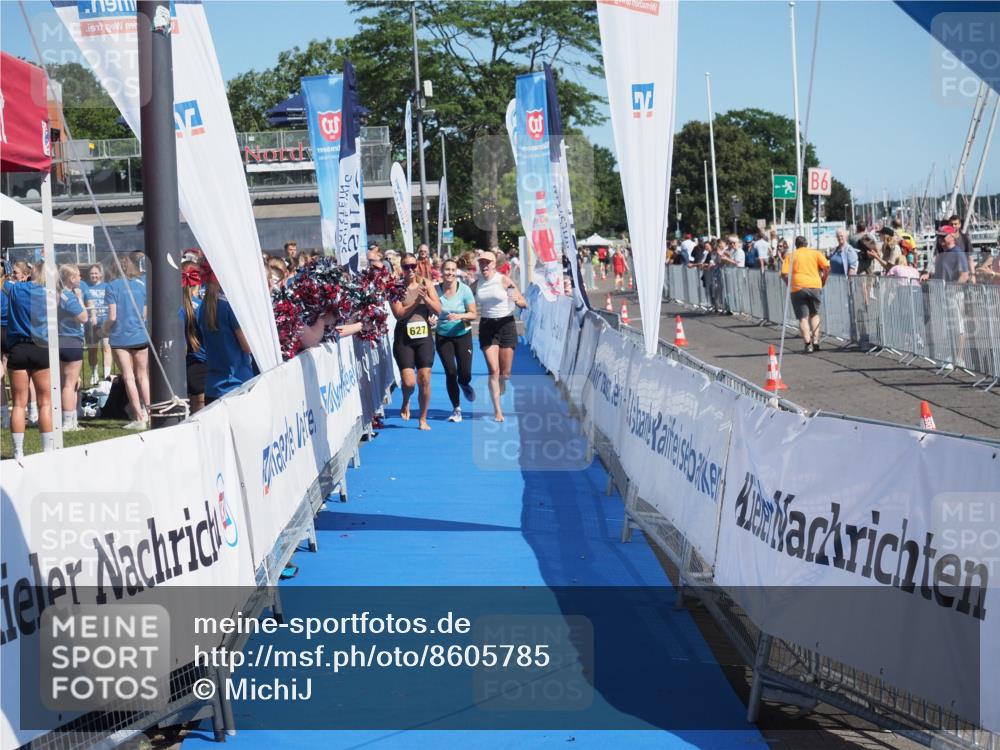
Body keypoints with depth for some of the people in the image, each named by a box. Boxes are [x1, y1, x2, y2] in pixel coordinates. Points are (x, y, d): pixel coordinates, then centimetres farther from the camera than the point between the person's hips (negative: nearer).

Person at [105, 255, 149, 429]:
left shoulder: (113, 286, -8)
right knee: (143, 376, 14)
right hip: (141, 336, 2)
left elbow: (112, 317, -11)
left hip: (120, 338, -2)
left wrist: (105, 327, 8)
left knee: (129, 378, 2)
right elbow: (146, 314, -1)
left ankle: (139, 418, 0)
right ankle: (148, 412, 10)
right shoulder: (143, 285, 0)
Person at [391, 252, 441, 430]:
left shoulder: (426, 283, 4)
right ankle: (405, 402, 26)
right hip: (404, 339, -2)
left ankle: (423, 419, 16)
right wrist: (417, 300, -20)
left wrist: (425, 297, -16)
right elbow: (399, 313, -13)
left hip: (424, 337, 2)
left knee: (424, 380, 1)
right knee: (409, 382, -9)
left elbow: (437, 309, -1)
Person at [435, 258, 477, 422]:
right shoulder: (436, 290, -8)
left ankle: (465, 385, 35)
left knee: (465, 375, -5)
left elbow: (473, 314, -9)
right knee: (450, 372, -6)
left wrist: (459, 316, -26)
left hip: (463, 335, 0)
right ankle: (456, 409, 11)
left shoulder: (464, 289, -10)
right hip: (443, 337, 0)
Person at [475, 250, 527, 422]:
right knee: (493, 370, -9)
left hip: (506, 324, -1)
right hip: (487, 326, 2)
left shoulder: (504, 280, -7)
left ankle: (499, 395, 35)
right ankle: (497, 410, -6)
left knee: (505, 373, 3)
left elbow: (524, 304, -6)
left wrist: (517, 300, -28)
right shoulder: (477, 284, 3)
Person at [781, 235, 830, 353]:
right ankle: (815, 340, 7)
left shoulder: (791, 256, 8)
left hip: (798, 288, -1)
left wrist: (790, 285, 11)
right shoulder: (816, 253, 11)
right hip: (815, 286, 2)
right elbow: (827, 267, 0)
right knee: (814, 314, 19)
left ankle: (808, 343, -12)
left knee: (803, 317, 1)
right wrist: (823, 281, 11)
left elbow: (784, 274, -3)